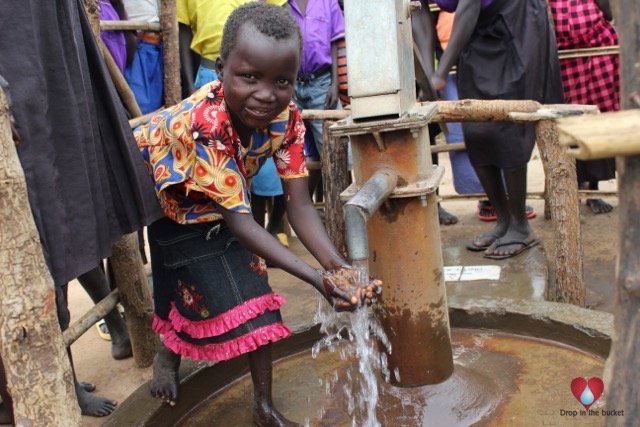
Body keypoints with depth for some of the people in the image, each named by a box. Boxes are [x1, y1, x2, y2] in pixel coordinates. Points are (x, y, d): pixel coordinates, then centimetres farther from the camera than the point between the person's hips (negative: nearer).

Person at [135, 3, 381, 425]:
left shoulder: (287, 117, -25)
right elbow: (239, 220, -41)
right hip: (158, 198, -5)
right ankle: (168, 353, 35)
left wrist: (338, 266, -41)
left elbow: (299, 204, -24)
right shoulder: (201, 122, -42)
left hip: (219, 204, 5)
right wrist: (318, 279, -48)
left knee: (257, 296, 3)